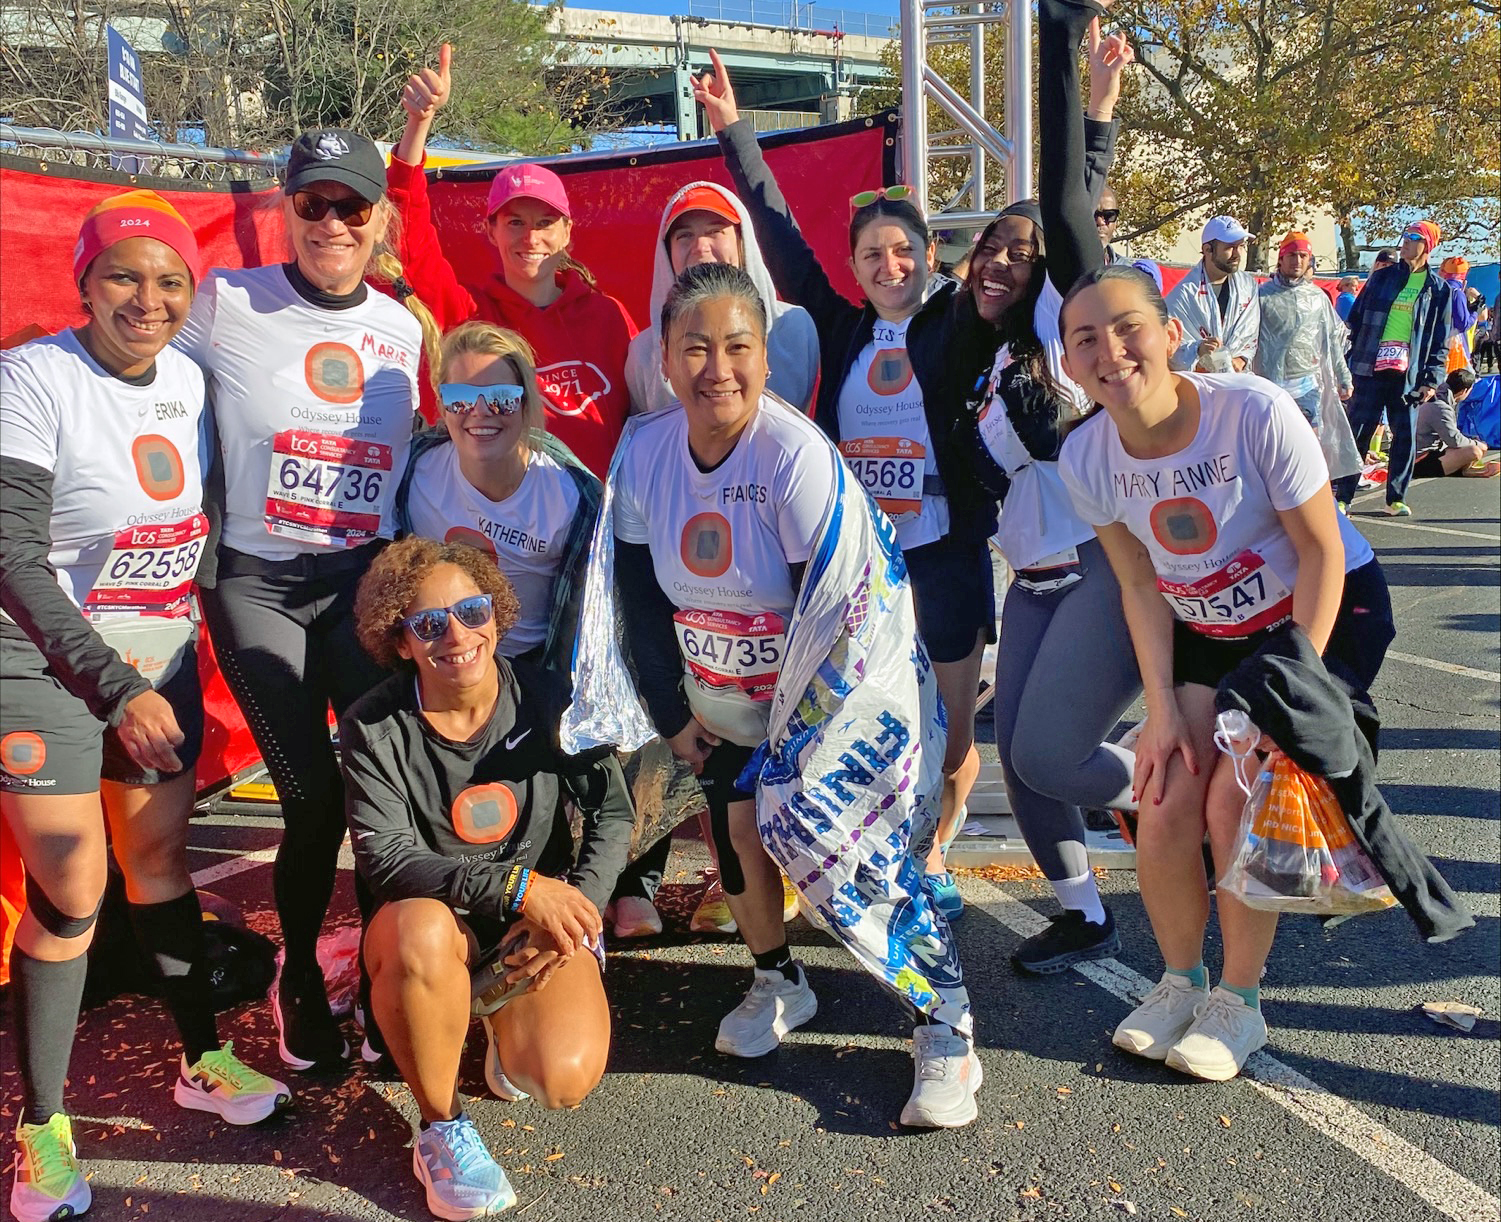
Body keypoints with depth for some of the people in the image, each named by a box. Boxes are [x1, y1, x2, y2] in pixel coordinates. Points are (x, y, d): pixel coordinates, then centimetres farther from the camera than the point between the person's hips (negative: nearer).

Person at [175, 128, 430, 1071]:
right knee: (313, 796, -4)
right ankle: (299, 976, 23)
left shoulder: (406, 327, 8)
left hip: (367, 578, 3)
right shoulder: (227, 302, -3)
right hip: (256, 583, -2)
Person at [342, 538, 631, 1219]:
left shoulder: (546, 698, -9)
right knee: (422, 931, -37)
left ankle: (508, 1034, 16)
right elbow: (386, 859, -21)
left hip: (542, 921, 1)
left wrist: (575, 908, -19)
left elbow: (612, 813, -3)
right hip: (436, 917, 0)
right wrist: (517, 885, -31)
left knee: (564, 1080, -23)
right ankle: (441, 1127, -11)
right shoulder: (374, 728, -12)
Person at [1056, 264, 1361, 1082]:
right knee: (1163, 808, -8)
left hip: (1313, 620, -3)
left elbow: (1322, 550, -18)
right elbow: (1140, 587, -6)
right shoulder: (1086, 457, -16)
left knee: (1234, 802, -16)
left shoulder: (1256, 413, -29)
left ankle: (1240, 998, 8)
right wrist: (1162, 708, -11)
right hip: (1202, 635, 4)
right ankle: (1180, 979, 19)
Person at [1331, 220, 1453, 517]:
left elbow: (1440, 341, 7)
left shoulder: (1438, 290, 7)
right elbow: (1355, 320, 9)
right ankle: (1342, 497, 2)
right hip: (1370, 370, 0)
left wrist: (1432, 379, -2)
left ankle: (1396, 498, 16)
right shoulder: (1381, 277, 8)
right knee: (1357, 434, -3)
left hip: (1409, 375, 1)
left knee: (1405, 437, 4)